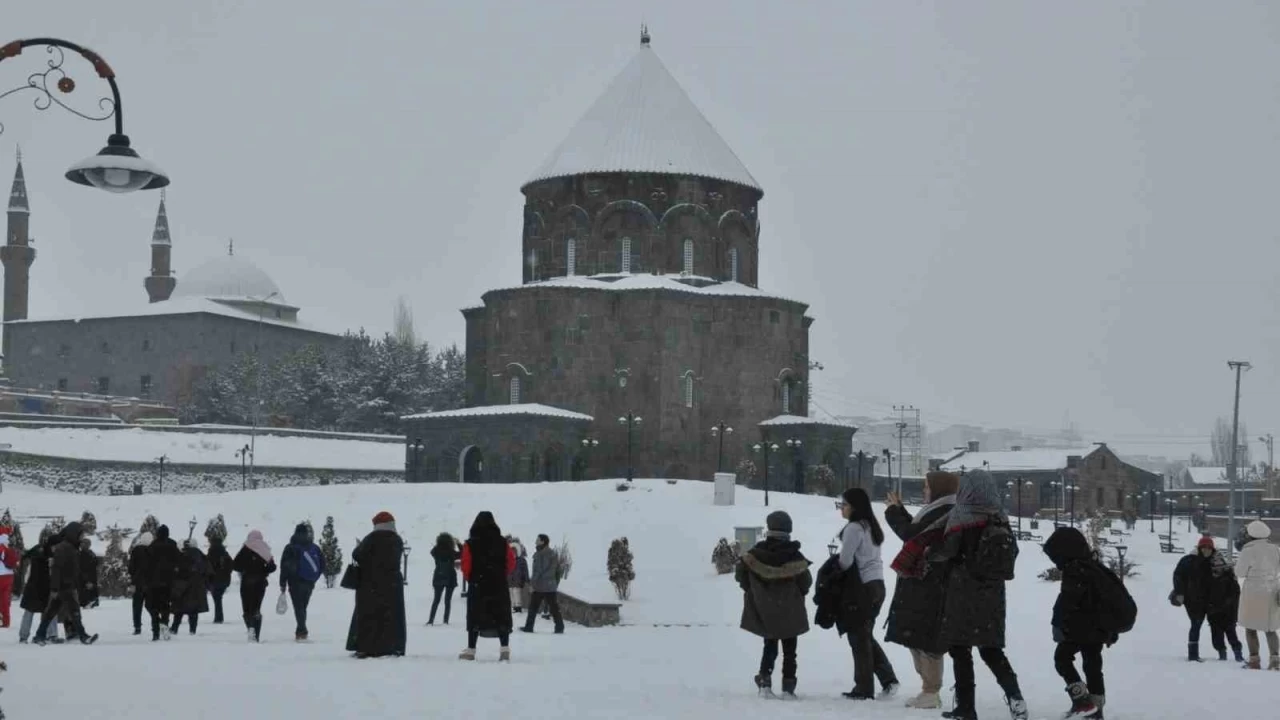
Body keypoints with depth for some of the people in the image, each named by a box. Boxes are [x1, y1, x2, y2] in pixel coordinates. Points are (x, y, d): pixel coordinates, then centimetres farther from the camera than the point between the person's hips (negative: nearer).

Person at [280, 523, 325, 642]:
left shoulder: (290, 548, -5)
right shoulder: (315, 548, 6)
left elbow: (284, 567, -7)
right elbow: (322, 565, 8)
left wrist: (283, 584, -3)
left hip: (296, 583, -4)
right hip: (309, 584, 4)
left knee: (299, 608, -5)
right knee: (303, 607, 16)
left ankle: (302, 632, -18)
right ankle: (300, 632, 19)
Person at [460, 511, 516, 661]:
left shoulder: (470, 544, -7)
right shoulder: (502, 543, -1)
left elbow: (466, 567, -8)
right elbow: (511, 564, 0)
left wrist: (471, 579, 11)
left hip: (477, 587, -1)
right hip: (499, 587, 1)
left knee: (475, 618, 6)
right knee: (501, 618, 6)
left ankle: (471, 650, 5)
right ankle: (505, 648, -2)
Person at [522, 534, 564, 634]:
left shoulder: (539, 554, -12)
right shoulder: (553, 554, 13)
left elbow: (538, 571, -16)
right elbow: (558, 570, 16)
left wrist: (532, 582, -9)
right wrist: (556, 583, 21)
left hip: (540, 586, -7)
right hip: (551, 586, 7)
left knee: (533, 607, 3)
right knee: (554, 607, 4)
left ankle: (529, 627, 5)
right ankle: (560, 627, -2)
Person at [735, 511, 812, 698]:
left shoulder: (755, 554, -8)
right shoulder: (795, 557, -12)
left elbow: (740, 573, -3)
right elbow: (806, 583, -7)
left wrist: (751, 590, 13)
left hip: (765, 612, 2)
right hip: (790, 613, -2)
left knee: (769, 646, 15)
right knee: (789, 650, 8)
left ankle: (765, 681, 2)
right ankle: (788, 686, 3)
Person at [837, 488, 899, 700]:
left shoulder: (854, 528, -15)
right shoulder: (871, 526, 13)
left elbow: (845, 561, -15)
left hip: (862, 587, -9)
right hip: (877, 584, 9)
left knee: (858, 637, 0)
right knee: (866, 635, 17)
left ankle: (864, 689, 3)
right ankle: (888, 678, 8)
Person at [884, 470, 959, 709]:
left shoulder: (944, 513, -16)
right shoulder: (939, 512, 16)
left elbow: (911, 534, -16)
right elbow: (916, 532, 22)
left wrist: (893, 512, -1)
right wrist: (900, 511, 22)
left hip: (929, 586, -10)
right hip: (923, 584, 10)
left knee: (925, 639, -7)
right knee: (918, 637, 15)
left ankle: (931, 693, -4)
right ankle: (929, 690, 20)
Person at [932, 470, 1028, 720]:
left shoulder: (962, 516, -12)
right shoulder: (1000, 517, 5)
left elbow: (948, 549, -18)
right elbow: (1012, 552, 13)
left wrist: (927, 556, 0)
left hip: (963, 592, -5)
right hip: (992, 593, 5)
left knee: (959, 648, 3)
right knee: (991, 648, 13)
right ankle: (1014, 695, -3)